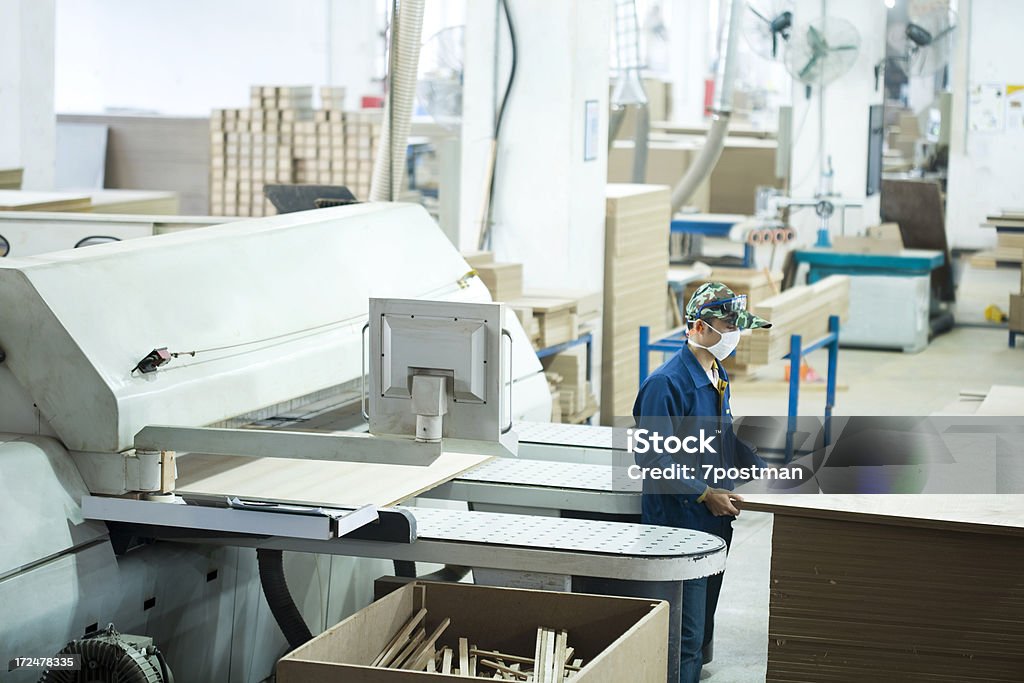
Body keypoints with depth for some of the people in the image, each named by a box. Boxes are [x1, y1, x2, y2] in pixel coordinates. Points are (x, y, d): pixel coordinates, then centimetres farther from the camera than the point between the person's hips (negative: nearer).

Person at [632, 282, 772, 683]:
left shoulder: (718, 378, 12)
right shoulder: (667, 383, -18)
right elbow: (651, 458, -21)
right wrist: (705, 494, -20)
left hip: (715, 522, 9)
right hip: (679, 526, -9)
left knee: (702, 631, 16)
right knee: (685, 637, -7)